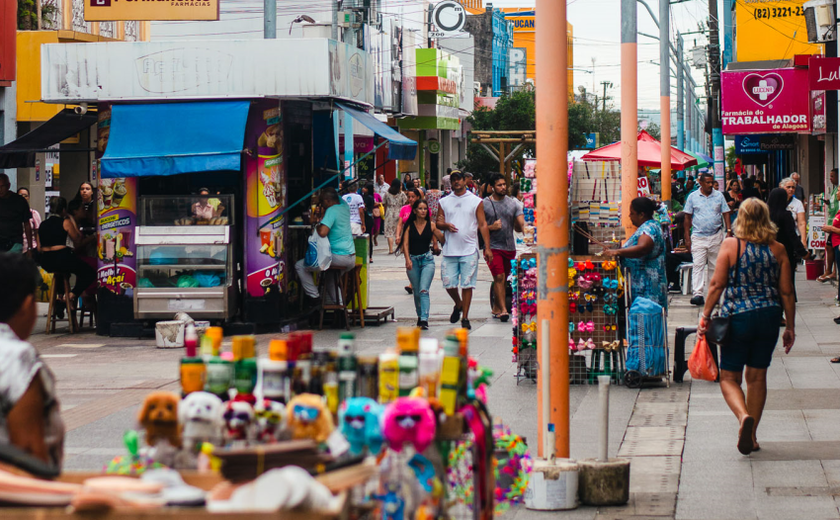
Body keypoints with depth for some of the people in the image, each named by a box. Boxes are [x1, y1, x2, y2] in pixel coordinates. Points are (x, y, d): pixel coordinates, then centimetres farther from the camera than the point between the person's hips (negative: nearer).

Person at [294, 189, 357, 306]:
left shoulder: (331, 211, -16)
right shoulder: (344, 206, 9)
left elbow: (322, 232, -28)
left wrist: (317, 226, -9)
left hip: (338, 256, -9)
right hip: (351, 258, 9)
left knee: (300, 266, -3)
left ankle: (314, 297, -4)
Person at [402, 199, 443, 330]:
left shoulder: (431, 225, 4)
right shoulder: (409, 226, 3)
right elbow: (405, 243, -4)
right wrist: (407, 259, -17)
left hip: (427, 260, -2)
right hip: (413, 260, 2)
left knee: (423, 290, -17)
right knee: (417, 292, 10)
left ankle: (424, 320, -24)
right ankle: (420, 316, 31)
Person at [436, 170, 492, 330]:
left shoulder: (476, 201, 5)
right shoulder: (444, 202, 12)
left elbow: (482, 224, 4)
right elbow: (438, 223, 13)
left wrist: (487, 247, -3)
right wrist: (446, 225, -11)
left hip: (469, 250, -2)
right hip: (449, 250, 2)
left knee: (467, 285, -4)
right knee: (448, 284, 1)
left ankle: (465, 317, 4)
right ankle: (458, 305, 30)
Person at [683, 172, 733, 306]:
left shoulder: (719, 196, 7)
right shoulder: (693, 197, 3)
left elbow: (725, 214, 9)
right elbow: (687, 217, 5)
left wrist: (729, 231, -3)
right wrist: (687, 238, 0)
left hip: (716, 236, 2)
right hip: (698, 236, -2)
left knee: (715, 266, 6)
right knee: (698, 265, -11)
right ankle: (697, 294, -17)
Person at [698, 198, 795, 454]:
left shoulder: (731, 245, -6)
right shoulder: (778, 250, 1)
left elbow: (717, 285, -8)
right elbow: (786, 292, 3)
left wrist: (705, 316, 0)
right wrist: (790, 327, 11)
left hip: (738, 316, -3)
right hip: (769, 317, 3)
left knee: (729, 377, 6)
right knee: (757, 376, 14)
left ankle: (744, 416, -22)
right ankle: (751, 435, 18)